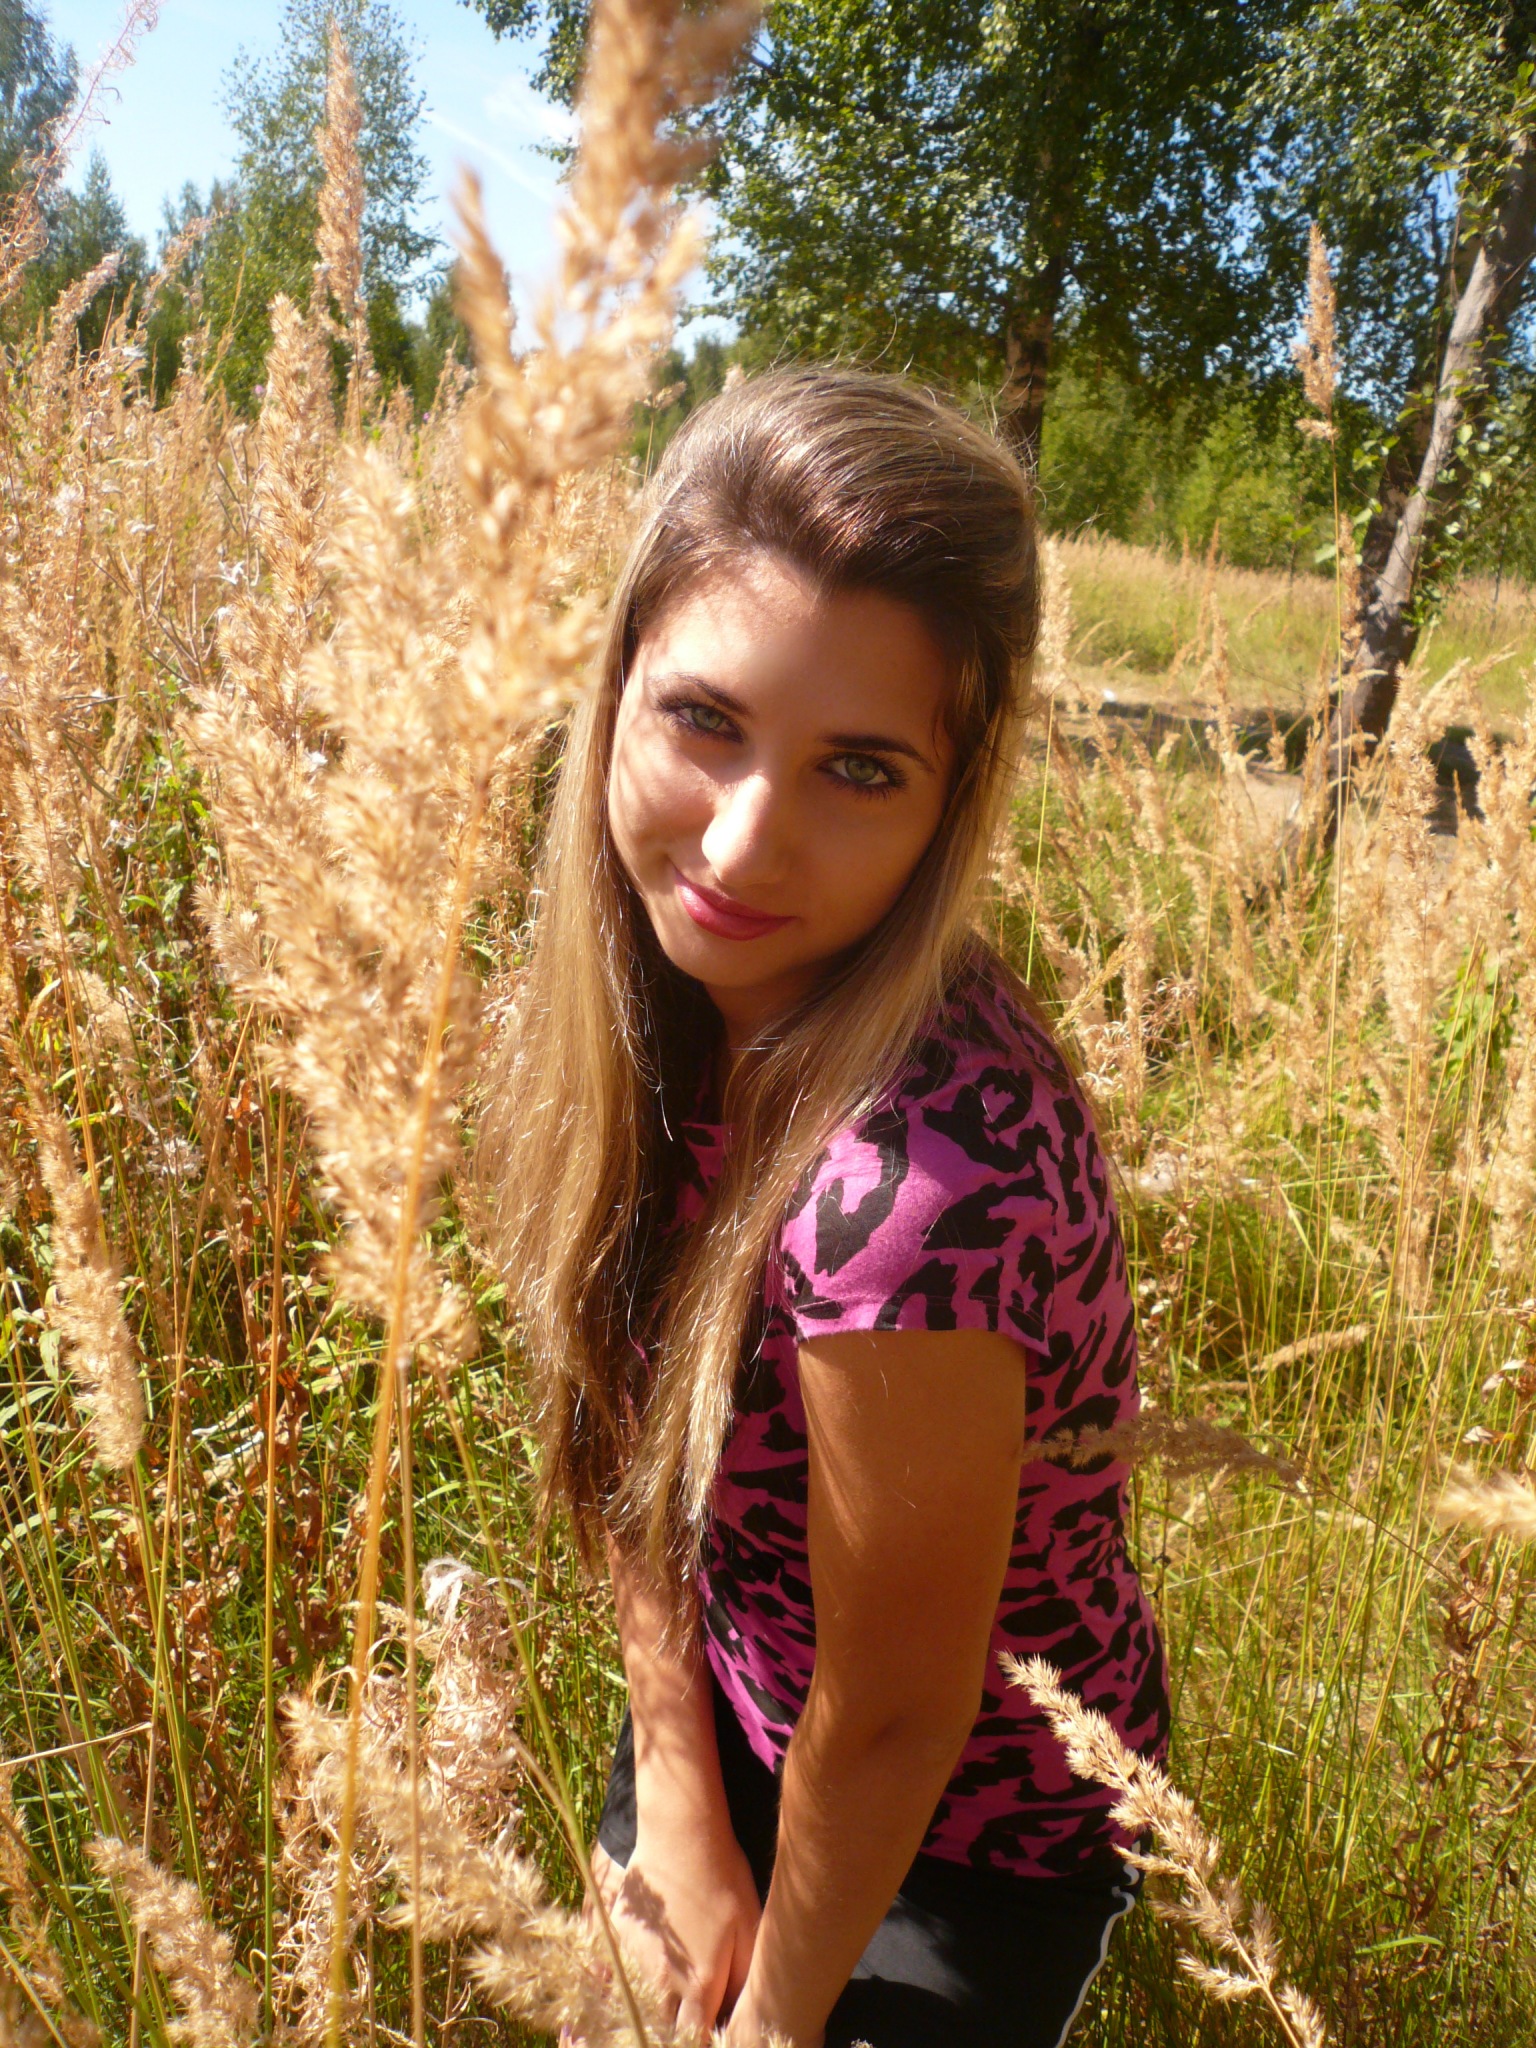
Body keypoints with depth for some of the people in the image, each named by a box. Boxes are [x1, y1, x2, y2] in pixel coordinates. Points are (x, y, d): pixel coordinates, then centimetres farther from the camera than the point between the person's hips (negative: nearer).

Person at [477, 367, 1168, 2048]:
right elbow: (631, 1422, -6)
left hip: (961, 1846, -5)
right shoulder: (648, 995, -19)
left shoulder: (916, 1174, -40)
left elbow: (892, 1719, -25)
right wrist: (673, 1787, -6)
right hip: (732, 1725, 6)